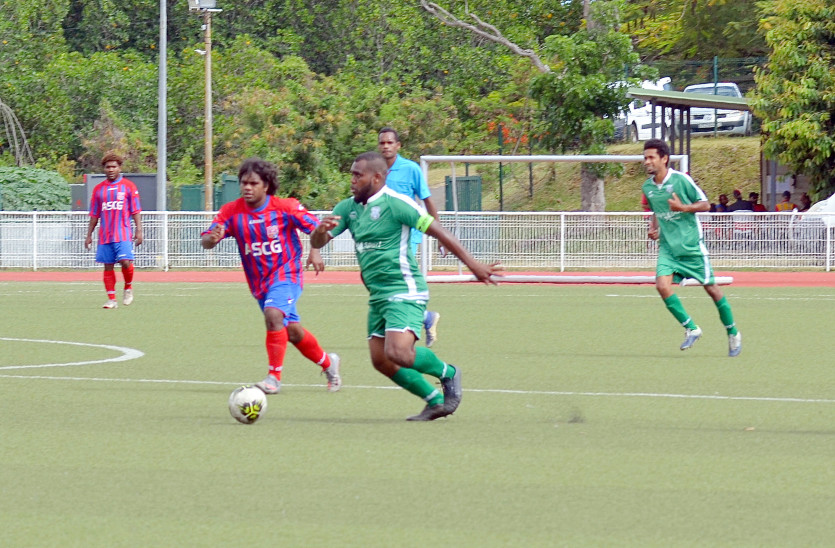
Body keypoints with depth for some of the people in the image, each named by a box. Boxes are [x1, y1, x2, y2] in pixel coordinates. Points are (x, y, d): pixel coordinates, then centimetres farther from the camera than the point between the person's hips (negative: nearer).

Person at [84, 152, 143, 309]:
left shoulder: (128, 186, 4)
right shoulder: (98, 189, 11)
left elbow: (136, 211, 3)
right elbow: (94, 215, 16)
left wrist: (138, 231, -6)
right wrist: (89, 235, 12)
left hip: (123, 234, -3)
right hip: (105, 235, 3)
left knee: (125, 262, -17)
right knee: (108, 266, 1)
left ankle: (128, 287, 10)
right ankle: (111, 299, 7)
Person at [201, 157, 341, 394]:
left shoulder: (286, 208, -14)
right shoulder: (232, 212, -8)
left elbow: (316, 228, -5)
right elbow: (205, 241, -15)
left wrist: (315, 251, -24)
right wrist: (212, 238, -39)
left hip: (286, 274, -5)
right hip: (259, 282, 5)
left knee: (273, 313, -30)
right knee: (293, 331, 14)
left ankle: (274, 377, -24)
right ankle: (327, 362, 40)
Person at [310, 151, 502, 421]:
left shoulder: (395, 203, -11)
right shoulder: (348, 208, 11)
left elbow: (438, 231, -12)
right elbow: (317, 242, 9)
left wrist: (473, 264, -16)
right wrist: (321, 230, -17)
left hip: (404, 291, -8)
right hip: (378, 295, 8)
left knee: (398, 353, -23)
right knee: (381, 360, 3)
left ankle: (448, 373, 4)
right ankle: (436, 402, 15)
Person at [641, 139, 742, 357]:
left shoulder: (681, 180, -12)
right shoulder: (647, 187, 5)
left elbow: (705, 204, -6)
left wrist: (683, 208, -22)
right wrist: (653, 229, 5)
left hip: (691, 245, -4)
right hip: (668, 247, 4)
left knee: (711, 287, 4)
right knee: (662, 285, -16)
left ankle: (733, 332, 21)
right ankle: (691, 329, -2)